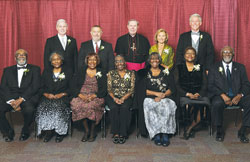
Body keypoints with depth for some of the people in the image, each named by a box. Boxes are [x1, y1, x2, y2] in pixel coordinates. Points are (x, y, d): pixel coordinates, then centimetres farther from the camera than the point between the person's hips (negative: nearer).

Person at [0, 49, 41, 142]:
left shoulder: (35, 69, 12)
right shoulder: (8, 70, 20)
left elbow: (35, 87, -2)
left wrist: (21, 99, -15)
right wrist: (11, 101, -12)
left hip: (27, 97, -2)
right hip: (10, 97, 3)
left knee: (29, 109, -34)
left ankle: (25, 131, -4)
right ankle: (8, 131, 2)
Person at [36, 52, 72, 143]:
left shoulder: (68, 72, 13)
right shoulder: (46, 72, 21)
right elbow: (41, 88, 14)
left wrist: (62, 94, -12)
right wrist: (47, 94, -7)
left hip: (62, 98, -2)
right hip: (48, 98, 2)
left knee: (59, 108, -33)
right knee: (45, 108, -29)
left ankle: (60, 132, -20)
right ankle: (48, 131, -20)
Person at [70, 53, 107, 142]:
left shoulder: (101, 74, 14)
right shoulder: (80, 73, 16)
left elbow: (104, 89, 4)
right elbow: (73, 86, 6)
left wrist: (94, 96, -14)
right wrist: (81, 95, -13)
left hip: (96, 97, -1)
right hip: (81, 96, 1)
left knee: (91, 106, -34)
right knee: (77, 105, -31)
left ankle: (92, 131, -14)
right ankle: (86, 130, -14)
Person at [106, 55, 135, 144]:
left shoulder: (131, 73, 9)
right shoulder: (111, 73, 12)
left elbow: (131, 89, 0)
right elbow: (109, 88, 5)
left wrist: (123, 98, -15)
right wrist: (114, 98, -14)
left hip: (126, 97, -1)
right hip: (113, 97, 1)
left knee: (124, 108, -32)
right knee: (114, 108, -31)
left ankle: (123, 133, -25)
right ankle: (115, 133, -24)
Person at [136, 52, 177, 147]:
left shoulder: (166, 73, 16)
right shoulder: (144, 73, 14)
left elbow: (172, 88, 8)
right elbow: (141, 89, 3)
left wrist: (163, 95, -11)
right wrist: (156, 93, -8)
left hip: (165, 98, 1)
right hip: (149, 98, 0)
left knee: (167, 107, -32)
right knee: (151, 108, -33)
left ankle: (165, 134, -28)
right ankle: (156, 135, -28)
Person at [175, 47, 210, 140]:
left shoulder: (200, 68, 21)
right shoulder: (179, 68, 16)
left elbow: (204, 84, 11)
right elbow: (177, 85, 5)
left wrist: (198, 94, -9)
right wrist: (187, 94, -11)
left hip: (199, 94, 2)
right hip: (184, 95, -2)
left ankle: (189, 129, -14)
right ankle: (193, 128, -14)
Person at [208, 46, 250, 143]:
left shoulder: (240, 67, 15)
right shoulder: (214, 68, 9)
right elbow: (210, 86, 0)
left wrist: (240, 95, -13)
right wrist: (222, 95, -16)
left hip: (237, 96, 2)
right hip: (221, 96, -2)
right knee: (217, 104, -35)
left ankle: (242, 132, -10)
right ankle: (219, 131, -12)